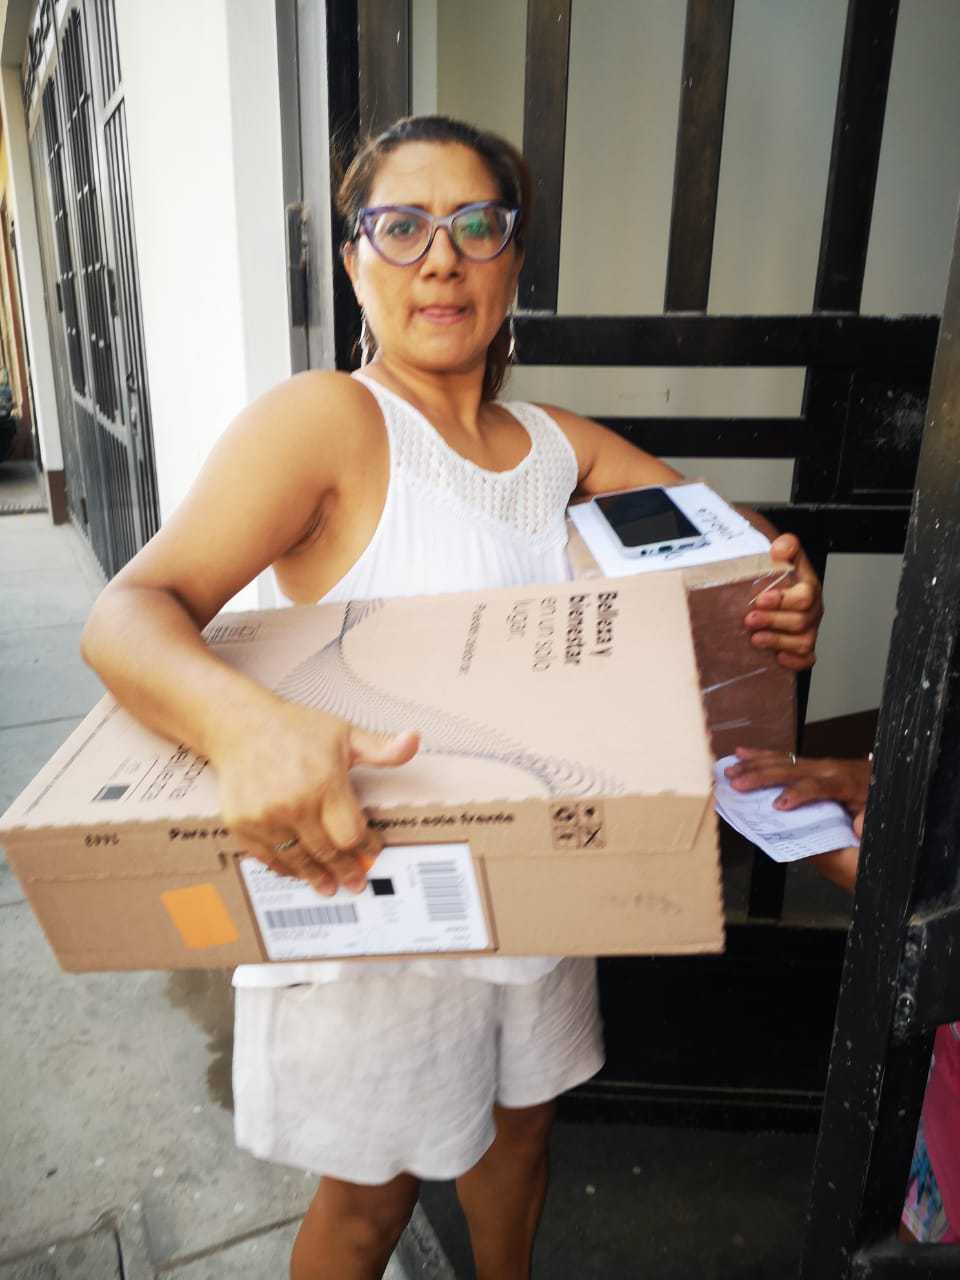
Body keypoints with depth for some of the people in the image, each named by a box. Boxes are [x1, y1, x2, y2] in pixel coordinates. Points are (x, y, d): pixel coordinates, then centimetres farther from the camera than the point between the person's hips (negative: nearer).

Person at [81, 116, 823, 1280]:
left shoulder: (561, 445, 2)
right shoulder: (325, 420, -17)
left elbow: (730, 530, 9)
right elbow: (128, 614, -25)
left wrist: (788, 593, -15)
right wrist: (242, 721, -47)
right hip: (365, 894, -6)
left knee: (518, 1123, 29)